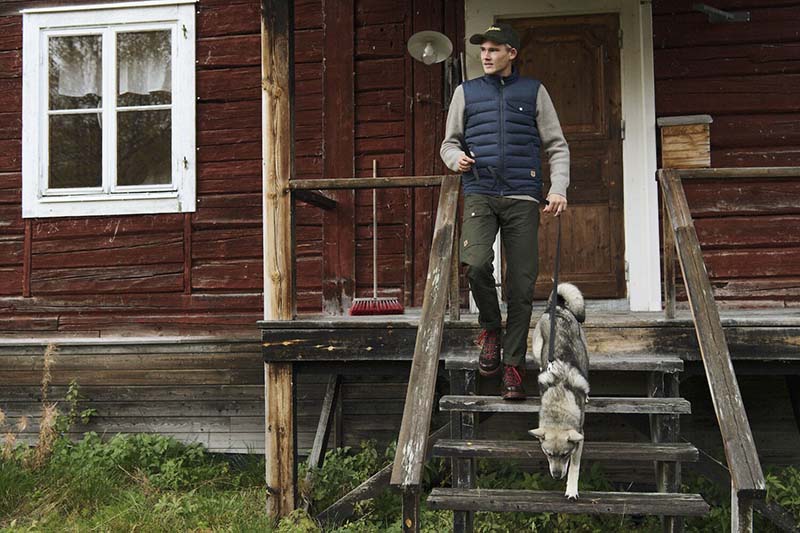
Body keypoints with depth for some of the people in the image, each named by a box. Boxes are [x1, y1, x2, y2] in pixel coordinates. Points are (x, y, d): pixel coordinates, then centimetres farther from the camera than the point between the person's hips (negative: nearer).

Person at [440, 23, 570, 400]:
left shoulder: (533, 92, 13)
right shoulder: (466, 92, 16)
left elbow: (556, 146, 12)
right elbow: (449, 142, 20)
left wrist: (558, 188, -3)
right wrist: (456, 157, -3)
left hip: (522, 198, 0)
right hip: (480, 194, 1)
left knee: (521, 285, -3)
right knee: (476, 263, -24)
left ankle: (513, 367, 7)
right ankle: (490, 329, 4)